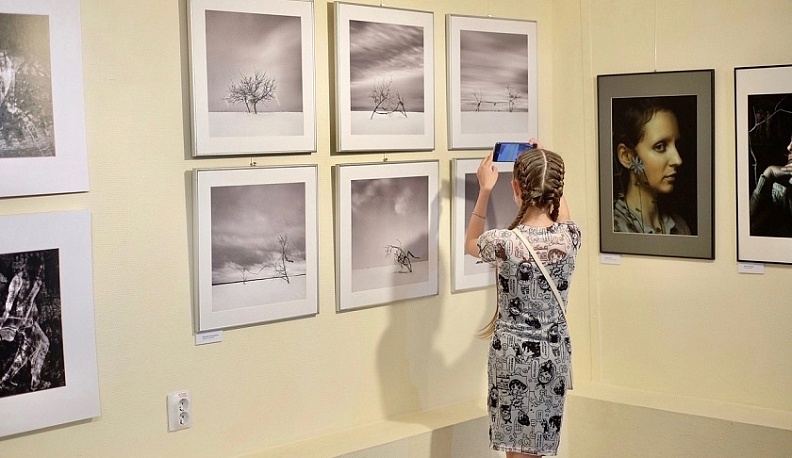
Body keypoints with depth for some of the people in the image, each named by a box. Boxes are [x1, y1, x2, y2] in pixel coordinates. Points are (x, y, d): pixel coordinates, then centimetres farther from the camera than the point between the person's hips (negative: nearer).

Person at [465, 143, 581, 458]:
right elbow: (560, 217, 18)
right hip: (555, 352, 3)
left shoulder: (503, 242, -20)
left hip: (514, 353, -3)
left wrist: (484, 190, 6)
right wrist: (548, 170, 21)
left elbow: (470, 245, 6)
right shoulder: (570, 236, -10)